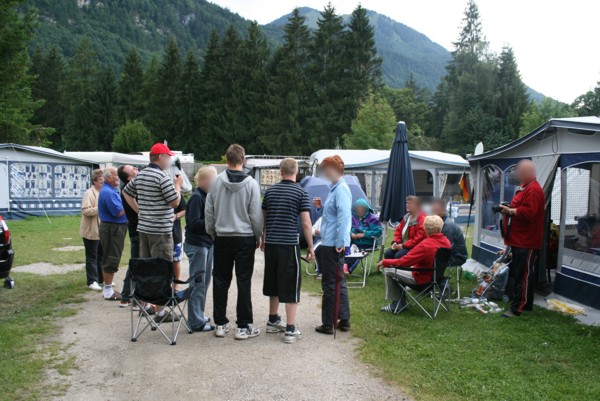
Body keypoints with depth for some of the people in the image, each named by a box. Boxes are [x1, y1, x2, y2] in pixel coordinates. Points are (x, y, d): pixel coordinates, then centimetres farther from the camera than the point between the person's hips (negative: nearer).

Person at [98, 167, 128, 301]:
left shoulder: (112, 190, 14)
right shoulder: (108, 192, -18)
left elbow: (118, 208, 17)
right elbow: (118, 212, -22)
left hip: (115, 228, 11)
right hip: (112, 229, -11)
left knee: (110, 259, 16)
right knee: (111, 260, -3)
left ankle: (107, 289, 26)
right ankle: (108, 291, 5)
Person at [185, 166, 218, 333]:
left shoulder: (207, 196, 11)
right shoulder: (196, 197, -16)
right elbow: (193, 222, -22)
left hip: (207, 244, 9)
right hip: (197, 245, -9)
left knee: (205, 281, 17)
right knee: (198, 283, -2)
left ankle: (199, 314, 31)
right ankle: (196, 322, 7)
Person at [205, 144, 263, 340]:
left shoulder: (216, 182, -3)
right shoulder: (251, 184, -9)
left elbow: (209, 211, 1)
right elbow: (256, 215, -6)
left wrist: (212, 233, 15)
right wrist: (258, 237, 8)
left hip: (222, 238, 2)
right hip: (245, 238, -2)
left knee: (220, 281, 11)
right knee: (244, 282, 3)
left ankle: (220, 324, 18)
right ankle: (244, 326, 7)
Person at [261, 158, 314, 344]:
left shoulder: (270, 191, 8)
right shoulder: (301, 192, -6)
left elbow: (263, 218, 15)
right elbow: (306, 223, -9)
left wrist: (263, 239, 28)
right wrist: (310, 247, 0)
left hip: (271, 243, 5)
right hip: (289, 244, -5)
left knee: (273, 282, 18)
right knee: (291, 286, 1)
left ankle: (273, 321, 31)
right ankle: (290, 329, 2)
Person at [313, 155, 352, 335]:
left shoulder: (341, 189, -16)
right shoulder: (334, 188, 16)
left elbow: (344, 217, -24)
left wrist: (340, 242, -27)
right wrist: (321, 207, 8)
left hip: (333, 245, -10)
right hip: (330, 244, 10)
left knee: (330, 284, -1)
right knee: (338, 283, 16)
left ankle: (328, 324, 9)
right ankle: (344, 320, 25)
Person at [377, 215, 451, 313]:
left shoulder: (425, 245, -30)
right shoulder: (446, 241, -7)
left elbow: (403, 262, -25)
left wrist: (384, 262, -11)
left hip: (421, 278, -8)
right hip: (436, 275, 8)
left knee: (389, 270, 5)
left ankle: (396, 304, 15)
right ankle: (400, 303, 28)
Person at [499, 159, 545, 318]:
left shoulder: (533, 190, -18)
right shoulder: (524, 187, 18)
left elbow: (527, 212, -27)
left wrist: (510, 211, -15)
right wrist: (508, 209, 9)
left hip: (527, 243, -11)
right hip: (519, 241, 11)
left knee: (523, 276, -7)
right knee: (517, 274, 16)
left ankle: (517, 308, -5)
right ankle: (526, 304, 27)